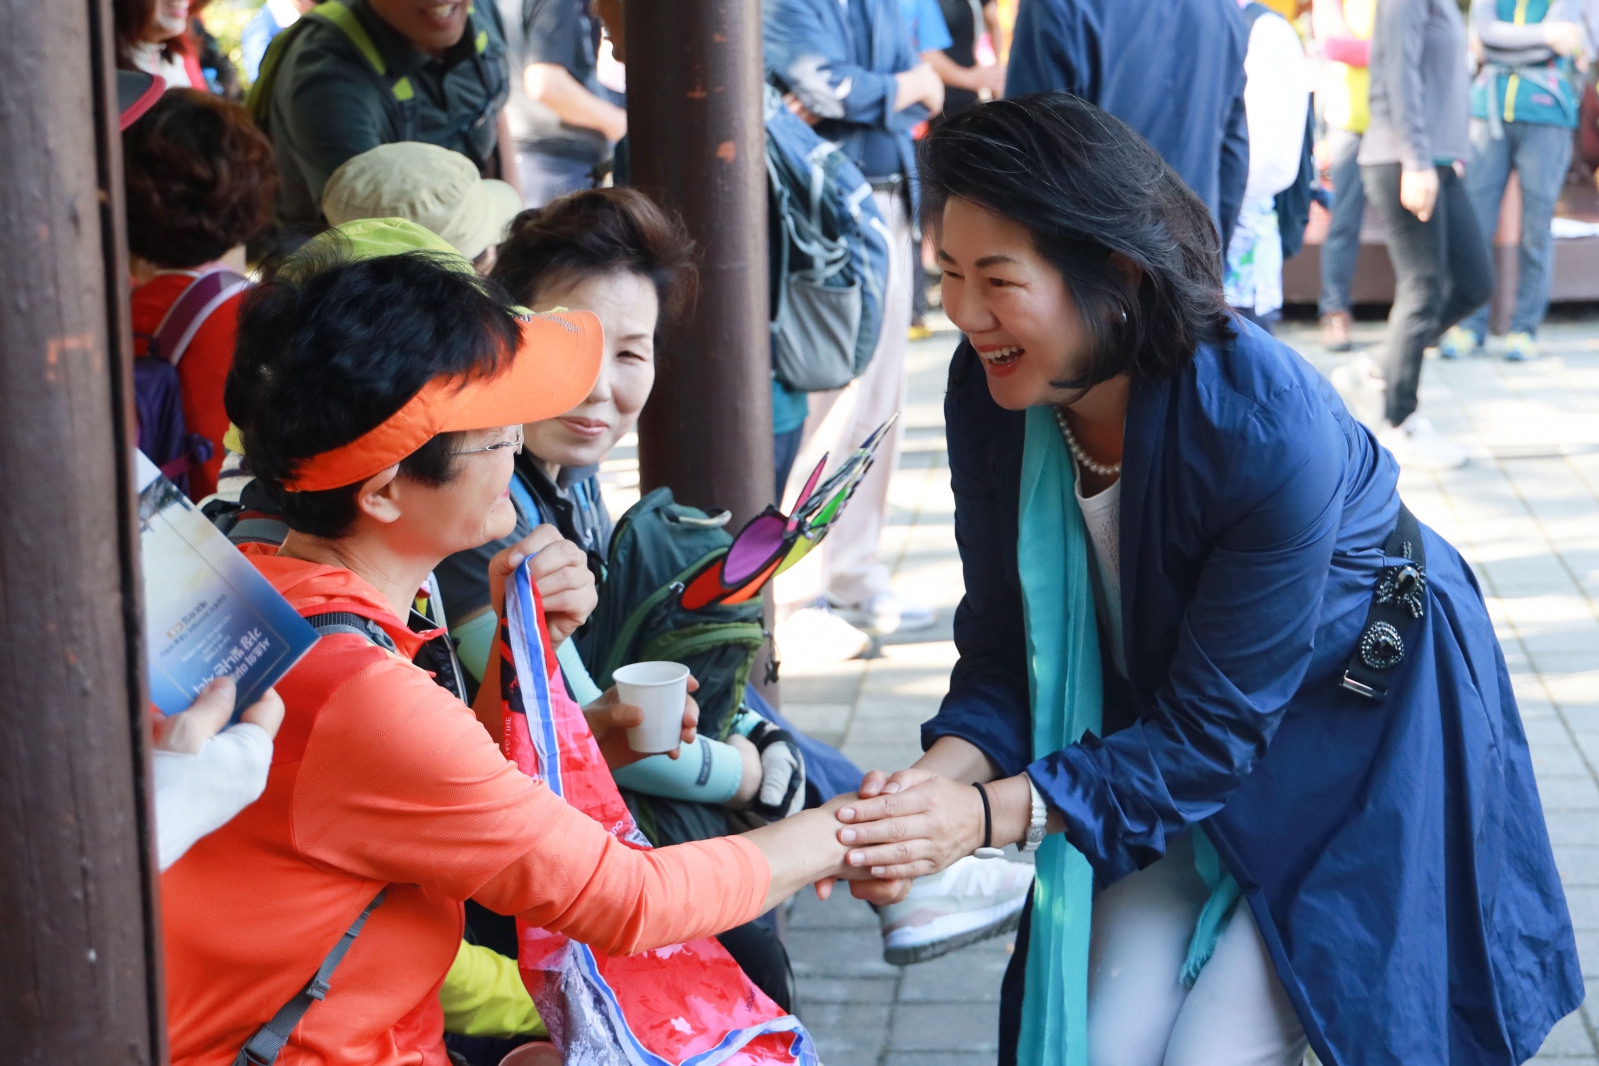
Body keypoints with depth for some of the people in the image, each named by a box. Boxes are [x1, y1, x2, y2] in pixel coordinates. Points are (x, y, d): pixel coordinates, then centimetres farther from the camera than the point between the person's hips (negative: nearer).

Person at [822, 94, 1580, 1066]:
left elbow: (1212, 729, -27)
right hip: (1161, 733, 5)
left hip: (1363, 738, -5)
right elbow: (1006, 644, -8)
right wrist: (943, 775, -28)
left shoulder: (1269, 427, -34)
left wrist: (989, 815, -36)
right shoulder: (989, 392, -16)